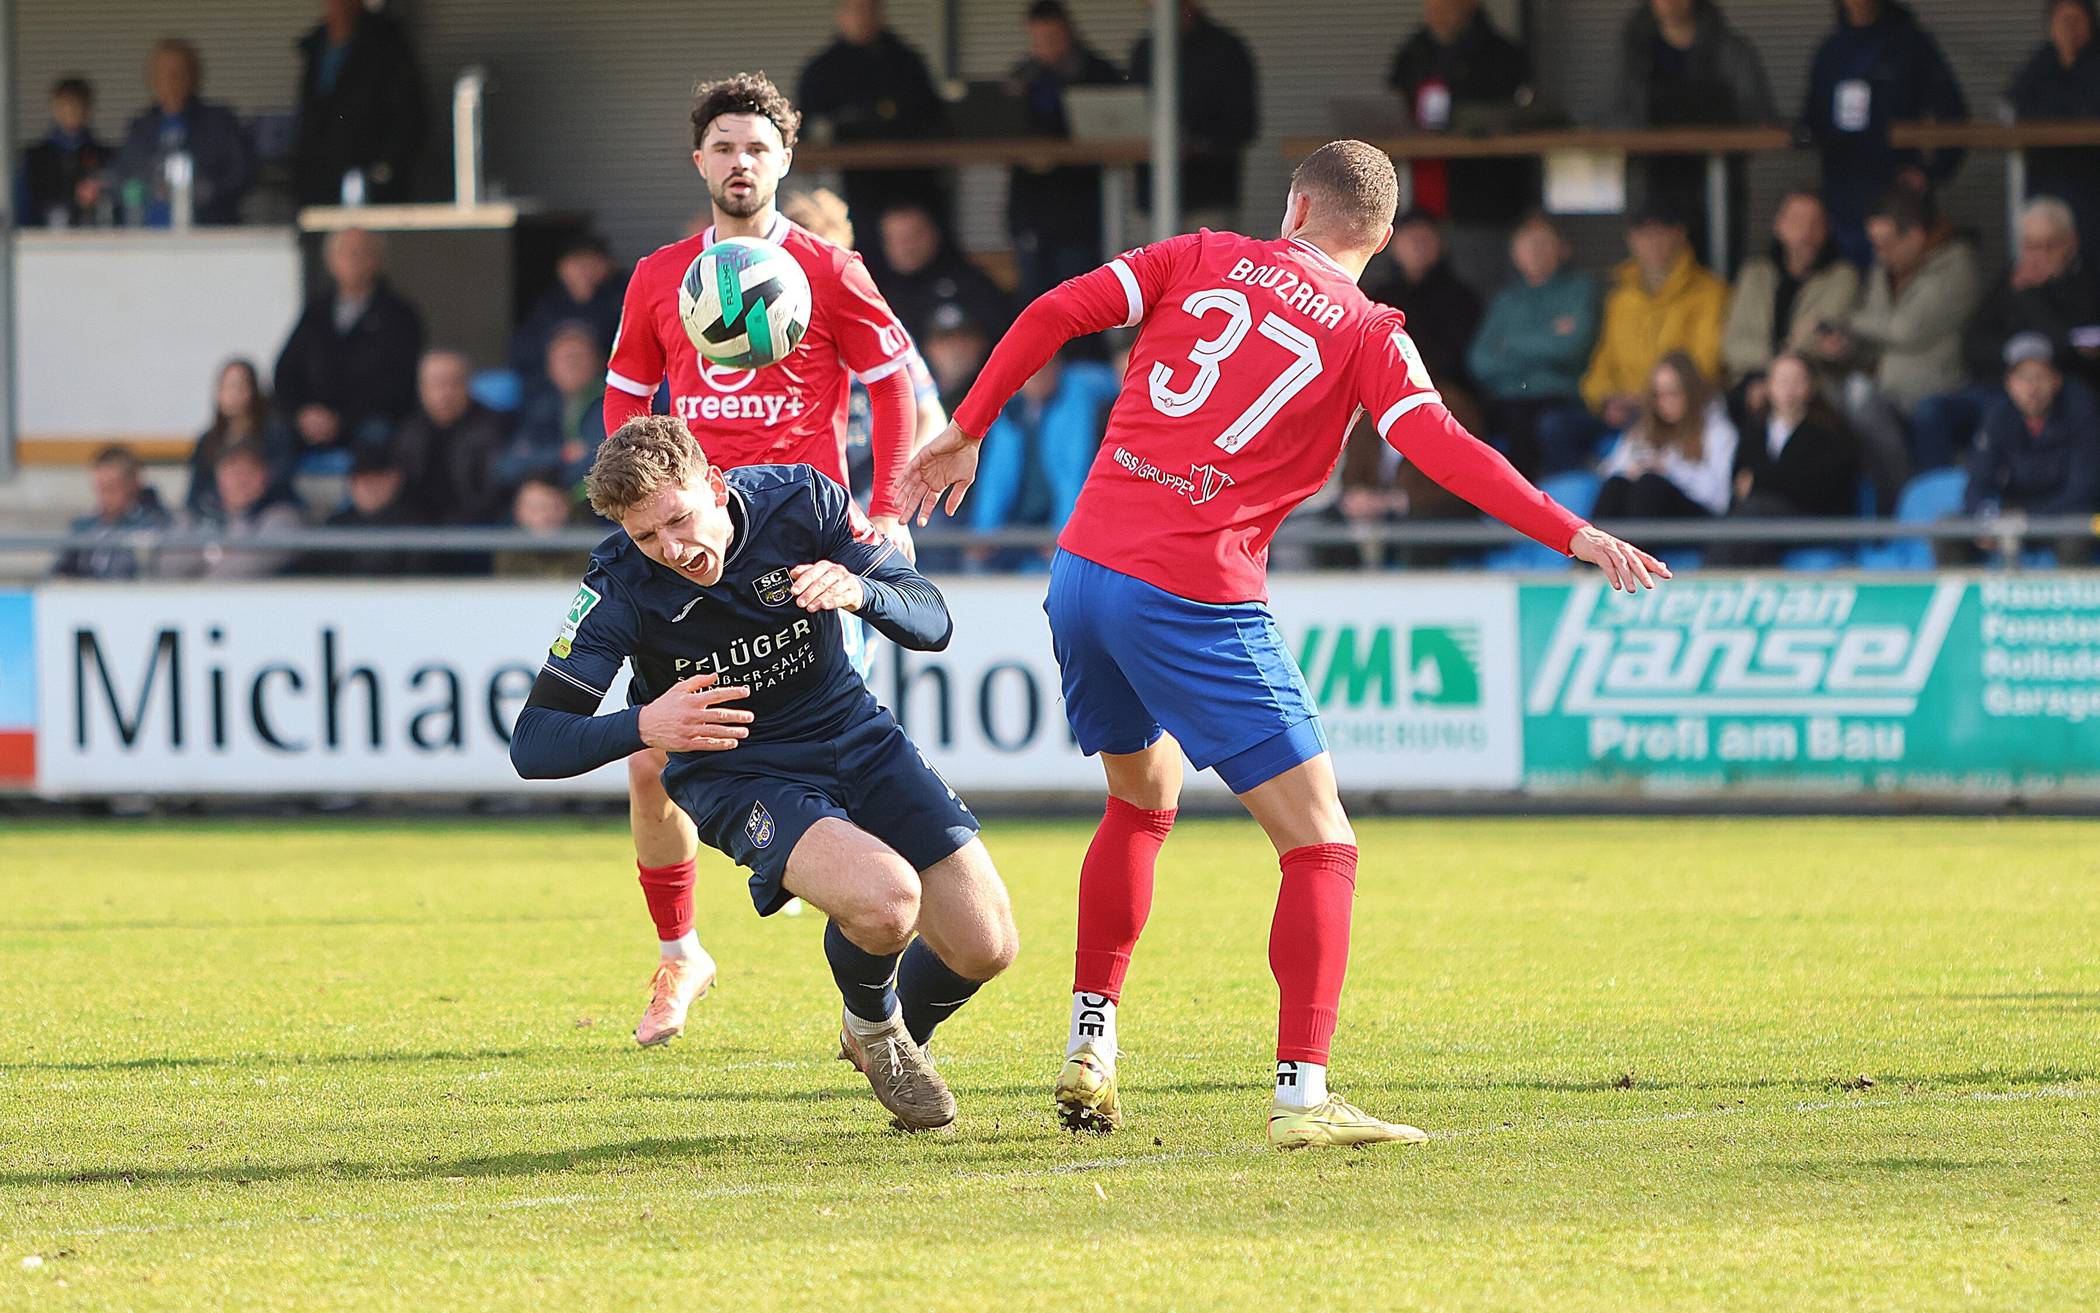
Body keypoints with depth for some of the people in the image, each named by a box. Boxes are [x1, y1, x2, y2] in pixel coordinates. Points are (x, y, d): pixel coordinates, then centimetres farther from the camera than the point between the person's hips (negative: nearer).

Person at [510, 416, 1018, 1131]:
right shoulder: (619, 590, -22)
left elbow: (933, 622, -13)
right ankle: (873, 1025, 4)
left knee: (984, 946, -5)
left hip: (855, 739, 4)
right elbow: (533, 743, -21)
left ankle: (885, 1036, 30)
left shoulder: (800, 501, -17)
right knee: (885, 898, -32)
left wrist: (860, 591, -36)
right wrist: (644, 726, -39)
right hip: (738, 774, -4)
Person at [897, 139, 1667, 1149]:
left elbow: (1053, 314, 4)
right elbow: (1441, 450, -13)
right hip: (1197, 602, -5)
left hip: (1085, 568, 5)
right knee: (1319, 844, -1)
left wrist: (965, 434, 13)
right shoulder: (1367, 334, 1)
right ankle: (1302, 1094, -14)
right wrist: (1575, 538, -14)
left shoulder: (1201, 260, 11)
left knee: (1141, 801, 29)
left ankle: (1089, 1047, 29)